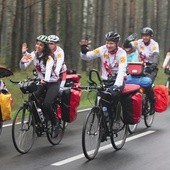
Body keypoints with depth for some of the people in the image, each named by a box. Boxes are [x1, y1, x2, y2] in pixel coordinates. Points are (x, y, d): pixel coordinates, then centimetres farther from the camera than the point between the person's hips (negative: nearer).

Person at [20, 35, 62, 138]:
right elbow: (23, 67, -7)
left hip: (53, 82, -6)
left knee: (46, 105, -24)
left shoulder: (48, 57, -20)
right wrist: (24, 55, -25)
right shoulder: (33, 55, -3)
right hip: (42, 82, 6)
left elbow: (48, 68, -38)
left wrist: (45, 80, -58)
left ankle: (55, 125, 0)